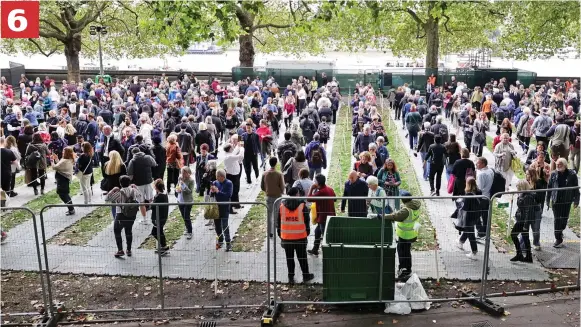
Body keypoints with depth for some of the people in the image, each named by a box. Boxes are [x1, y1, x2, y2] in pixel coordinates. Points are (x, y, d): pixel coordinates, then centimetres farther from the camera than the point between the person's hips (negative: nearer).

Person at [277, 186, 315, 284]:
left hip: (286, 237, 2)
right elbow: (307, 221, -2)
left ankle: (291, 277, 16)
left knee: (289, 258, 11)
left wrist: (280, 234, 15)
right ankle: (306, 276, 21)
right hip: (300, 237, -1)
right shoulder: (302, 206, -8)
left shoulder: (282, 206, -1)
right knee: (302, 257, 11)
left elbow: (278, 222, 6)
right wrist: (307, 232, 12)